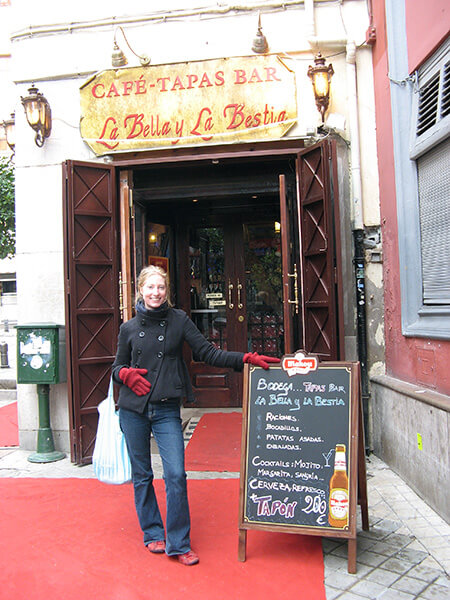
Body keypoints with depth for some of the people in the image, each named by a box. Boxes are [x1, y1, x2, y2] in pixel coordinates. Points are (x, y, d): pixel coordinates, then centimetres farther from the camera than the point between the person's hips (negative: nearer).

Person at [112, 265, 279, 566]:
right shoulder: (129, 328, 5)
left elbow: (208, 352, -2)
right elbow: (117, 366, 14)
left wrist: (246, 359, -11)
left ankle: (178, 544, 11)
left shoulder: (179, 320, 2)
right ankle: (153, 534, 31)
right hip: (133, 409, 2)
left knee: (176, 476, -6)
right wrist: (126, 374, -10)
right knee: (142, 475, 11)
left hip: (167, 409, -1)